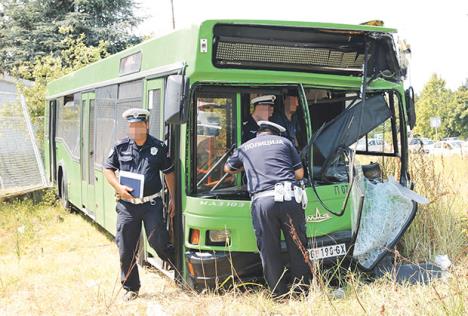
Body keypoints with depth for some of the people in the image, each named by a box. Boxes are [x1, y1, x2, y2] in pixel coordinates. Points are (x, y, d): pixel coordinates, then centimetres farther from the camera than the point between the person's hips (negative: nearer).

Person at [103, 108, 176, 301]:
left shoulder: (159, 147, 2)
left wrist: (172, 197, 6)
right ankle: (131, 288, 21)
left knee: (157, 242, -6)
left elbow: (169, 173, 10)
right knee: (126, 250, 5)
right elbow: (107, 169, 11)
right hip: (127, 205, 2)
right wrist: (119, 187, -6)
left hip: (152, 204, -2)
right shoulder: (120, 147, 3)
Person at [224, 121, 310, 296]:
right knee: (297, 246, 12)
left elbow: (228, 169, 42)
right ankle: (303, 287, 21)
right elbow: (299, 174, 17)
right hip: (289, 197, 0)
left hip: (262, 201, 0)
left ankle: (279, 294, 13)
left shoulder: (244, 148, 23)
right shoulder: (284, 142, 19)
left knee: (269, 250, 8)